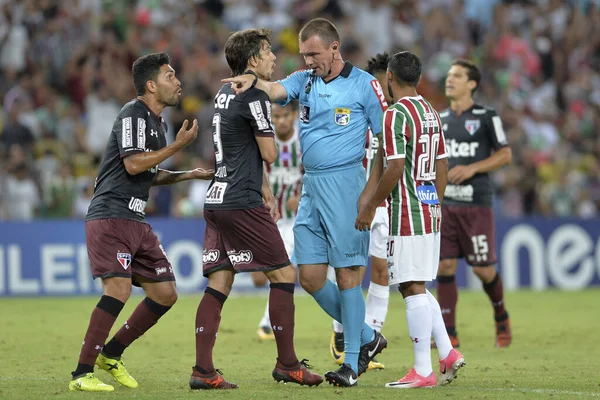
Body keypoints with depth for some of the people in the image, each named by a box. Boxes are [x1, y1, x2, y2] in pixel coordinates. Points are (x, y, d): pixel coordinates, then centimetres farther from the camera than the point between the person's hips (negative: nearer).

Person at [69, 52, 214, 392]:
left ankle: (111, 354, 20)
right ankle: (82, 374, -20)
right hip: (110, 216, -10)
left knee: (165, 294, 8)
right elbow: (133, 164, -21)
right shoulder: (133, 115, -10)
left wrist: (190, 175, 20)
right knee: (119, 287, -23)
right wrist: (179, 145, -15)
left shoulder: (158, 122, 20)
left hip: (136, 221, 10)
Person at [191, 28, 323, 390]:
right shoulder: (254, 98, -12)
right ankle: (287, 364, 4)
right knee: (284, 274, 0)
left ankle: (203, 370, -1)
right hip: (242, 203, -9)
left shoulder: (225, 94, 17)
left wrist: (264, 189, 28)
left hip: (217, 199, 9)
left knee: (219, 283, 5)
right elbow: (270, 154, -7)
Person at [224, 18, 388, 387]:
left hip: (345, 183, -6)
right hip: (310, 187, 6)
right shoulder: (304, 80, 11)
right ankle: (367, 337, 22)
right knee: (310, 276, 4)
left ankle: (352, 363, 4)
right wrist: (252, 81, -31)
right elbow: (275, 90, -9)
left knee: (347, 274, -5)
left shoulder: (363, 84, -3)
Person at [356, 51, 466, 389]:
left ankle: (423, 372, -6)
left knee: (413, 288, -6)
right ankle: (448, 355, 13)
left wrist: (369, 207, -11)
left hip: (407, 214, -9)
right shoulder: (432, 113, 13)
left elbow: (394, 169, -18)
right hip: (431, 210, 9)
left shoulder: (396, 115, -13)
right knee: (418, 287, 17)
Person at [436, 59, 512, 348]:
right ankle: (449, 333, 0)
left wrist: (472, 168, -14)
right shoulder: (440, 119, 13)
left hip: (476, 204, -4)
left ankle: (501, 317, 26)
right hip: (445, 203, 4)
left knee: (482, 268, -2)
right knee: (444, 265, -4)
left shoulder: (486, 118, -3)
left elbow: (505, 155, -3)